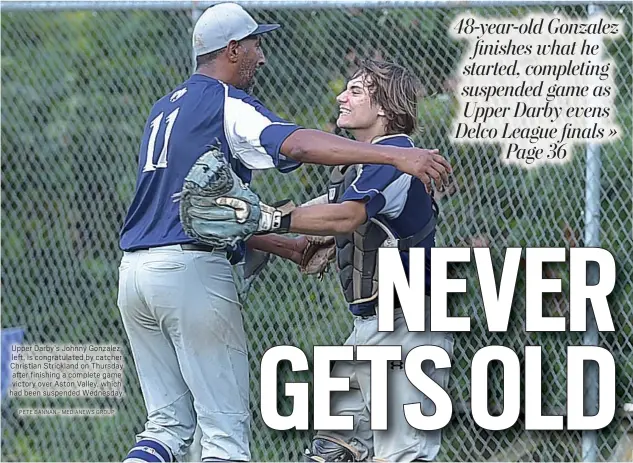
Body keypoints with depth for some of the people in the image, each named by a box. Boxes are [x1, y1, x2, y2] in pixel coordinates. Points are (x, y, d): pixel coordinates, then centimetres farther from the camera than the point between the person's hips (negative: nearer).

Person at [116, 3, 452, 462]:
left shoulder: (165, 109, 23)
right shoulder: (226, 104, -5)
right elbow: (297, 144, -24)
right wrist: (395, 155, -32)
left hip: (135, 270, 8)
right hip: (191, 268, -8)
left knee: (168, 424, 12)